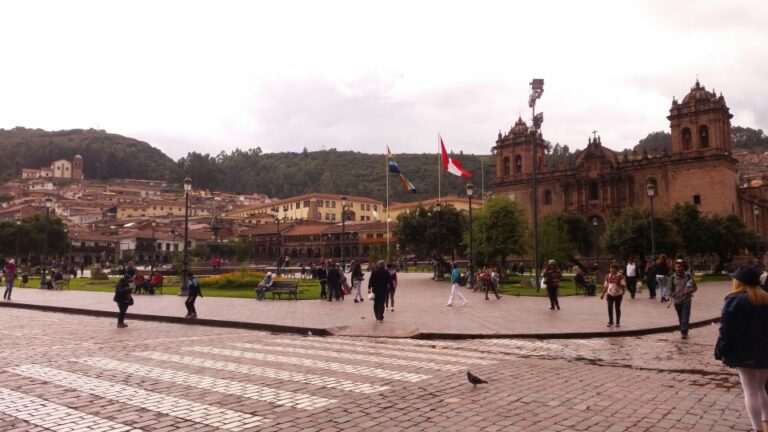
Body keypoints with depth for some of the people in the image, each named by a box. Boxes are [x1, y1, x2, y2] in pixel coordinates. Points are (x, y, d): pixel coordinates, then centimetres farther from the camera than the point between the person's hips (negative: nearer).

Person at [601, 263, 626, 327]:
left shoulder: (620, 276, -7)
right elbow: (605, 286, 12)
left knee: (617, 308, 5)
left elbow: (623, 285, -7)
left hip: (618, 294, -3)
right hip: (610, 294, 3)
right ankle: (610, 321, 9)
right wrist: (603, 294, 12)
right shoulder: (608, 276, 5)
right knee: (610, 307, -4)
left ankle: (618, 322, 16)